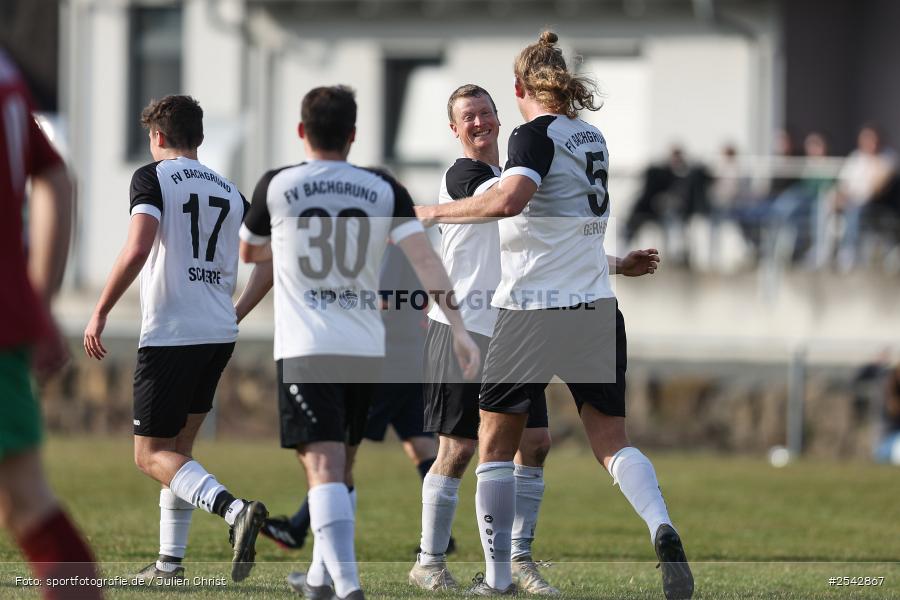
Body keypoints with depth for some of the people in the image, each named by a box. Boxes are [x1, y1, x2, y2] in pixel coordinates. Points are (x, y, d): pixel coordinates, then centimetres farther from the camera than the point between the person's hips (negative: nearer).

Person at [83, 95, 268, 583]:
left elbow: (137, 249, -19)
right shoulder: (230, 192, 13)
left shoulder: (152, 177, -5)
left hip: (169, 335, -6)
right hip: (220, 334, 7)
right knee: (178, 447, 17)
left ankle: (234, 509, -25)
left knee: (152, 455, -2)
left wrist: (100, 312, -13)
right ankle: (170, 562, 15)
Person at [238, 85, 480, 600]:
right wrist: (458, 325, -9)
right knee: (342, 467, 21)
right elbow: (423, 255, -7)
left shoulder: (276, 187, 1)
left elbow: (249, 252, 19)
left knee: (324, 468, -13)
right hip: (366, 349, 4)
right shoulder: (384, 190, 4)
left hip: (305, 350, -3)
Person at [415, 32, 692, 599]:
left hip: (532, 308, -6)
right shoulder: (593, 138, 13)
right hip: (595, 308, 6)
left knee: (496, 445, 9)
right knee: (613, 442, 4)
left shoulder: (537, 134, -9)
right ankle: (662, 527, -24)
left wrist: (435, 211, -15)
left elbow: (509, 201, -26)